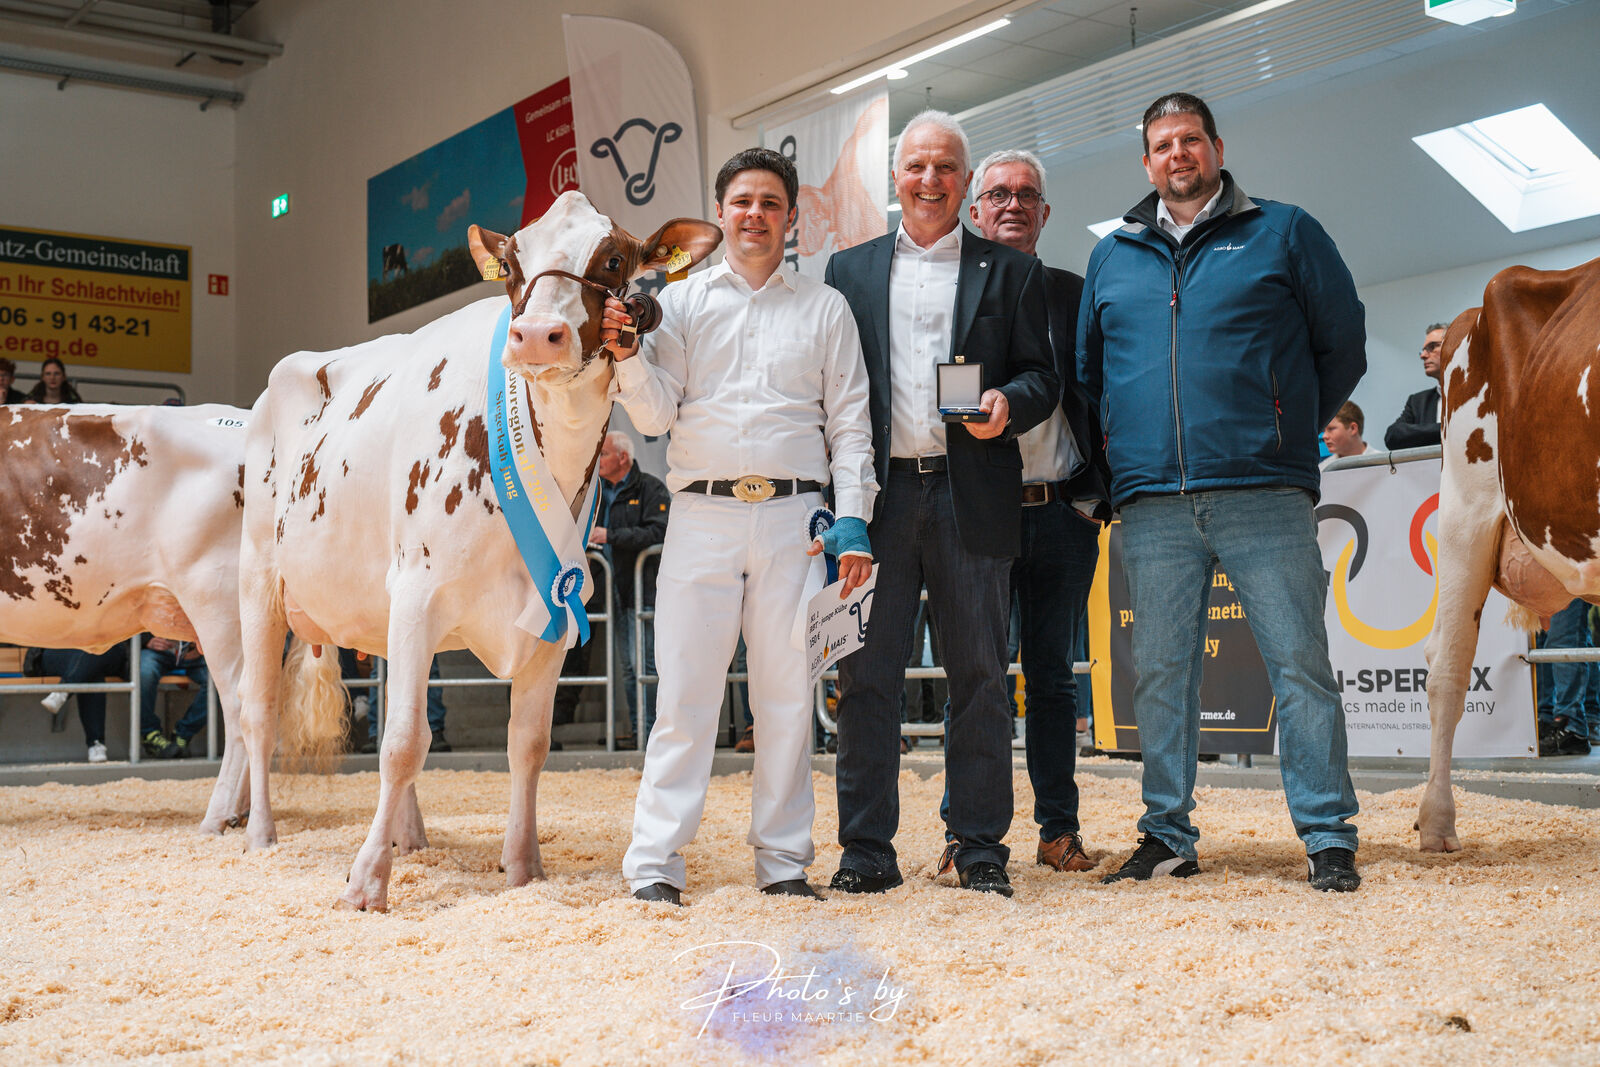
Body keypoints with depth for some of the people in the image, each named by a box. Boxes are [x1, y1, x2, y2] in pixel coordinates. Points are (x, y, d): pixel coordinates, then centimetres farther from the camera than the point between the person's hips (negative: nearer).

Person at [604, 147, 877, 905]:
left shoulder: (824, 308, 15)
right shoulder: (681, 301, 13)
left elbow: (849, 423, 11)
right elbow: (656, 415, 6)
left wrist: (853, 519, 0)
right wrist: (628, 354, -12)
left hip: (794, 516, 1)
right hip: (703, 512, -1)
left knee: (788, 692, 3)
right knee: (685, 689, -3)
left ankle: (784, 859, 11)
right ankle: (654, 863, 1)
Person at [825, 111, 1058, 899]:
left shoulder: (1010, 272, 12)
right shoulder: (850, 270, 16)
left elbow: (1042, 376, 8)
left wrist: (1007, 405, -15)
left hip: (971, 496, -1)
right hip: (878, 494, 1)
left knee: (979, 675, 3)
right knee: (866, 675, 1)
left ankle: (981, 847, 12)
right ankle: (866, 848, 9)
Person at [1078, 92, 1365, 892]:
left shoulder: (1284, 234, 9)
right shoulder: (1112, 257, 17)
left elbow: (1344, 343, 11)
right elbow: (1087, 368, 26)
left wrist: (1290, 429, 10)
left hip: (1264, 495, -3)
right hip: (1152, 503, 3)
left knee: (1300, 664, -4)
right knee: (1159, 672, 5)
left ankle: (1329, 839, 3)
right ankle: (1168, 836, 14)